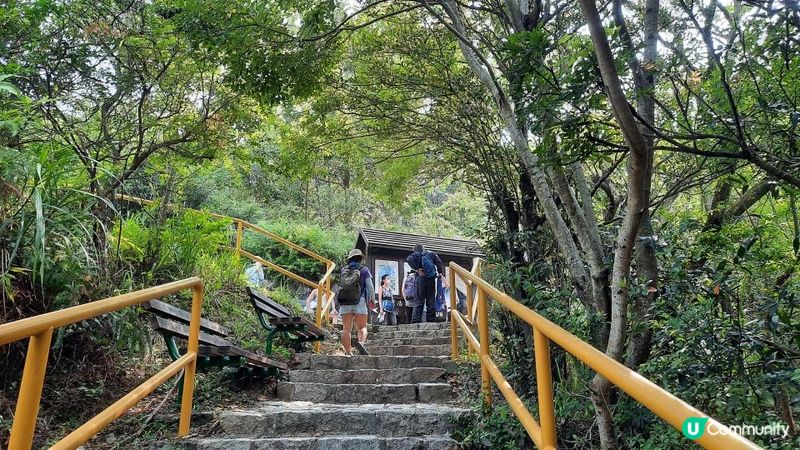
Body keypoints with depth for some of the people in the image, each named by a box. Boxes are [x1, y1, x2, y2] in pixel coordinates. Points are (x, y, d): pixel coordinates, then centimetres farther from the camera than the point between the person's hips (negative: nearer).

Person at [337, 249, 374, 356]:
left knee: (346, 329, 6)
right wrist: (372, 300, 11)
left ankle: (348, 352, 5)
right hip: (359, 302, -3)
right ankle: (361, 342, -23)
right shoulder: (364, 270, 3)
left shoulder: (343, 270, 12)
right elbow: (370, 287, 1)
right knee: (362, 327, 4)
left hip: (344, 303, 3)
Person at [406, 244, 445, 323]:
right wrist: (440, 272, 10)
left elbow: (409, 259, -15)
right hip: (431, 280, 2)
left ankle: (416, 320, -8)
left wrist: (417, 269, -12)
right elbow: (439, 262, 3)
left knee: (419, 301, -1)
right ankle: (431, 320, 6)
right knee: (431, 301, 7)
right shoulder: (431, 254, 13)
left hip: (420, 279, -2)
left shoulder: (416, 255, 5)